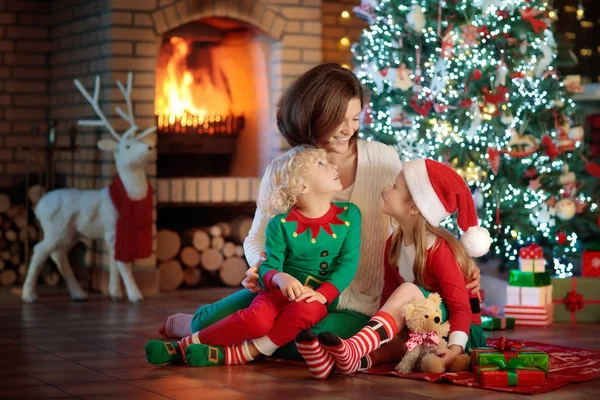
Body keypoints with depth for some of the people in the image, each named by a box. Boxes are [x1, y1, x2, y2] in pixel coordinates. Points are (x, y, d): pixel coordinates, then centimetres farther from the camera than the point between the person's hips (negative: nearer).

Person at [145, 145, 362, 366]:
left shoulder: (349, 214, 1)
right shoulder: (281, 224, -2)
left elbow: (348, 262, -3)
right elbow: (269, 267, -5)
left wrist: (322, 294, -19)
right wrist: (279, 277, -31)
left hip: (321, 297, 1)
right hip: (282, 290, 0)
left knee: (305, 310, -37)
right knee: (257, 318, -33)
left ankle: (236, 354, -29)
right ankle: (184, 345, -21)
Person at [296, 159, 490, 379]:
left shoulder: (440, 251, -19)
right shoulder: (394, 244, 3)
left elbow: (460, 308, -20)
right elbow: (389, 297, 6)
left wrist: (455, 348, -34)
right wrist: (379, 328, -9)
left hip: (460, 333, -7)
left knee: (407, 291, -31)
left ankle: (351, 351, -53)